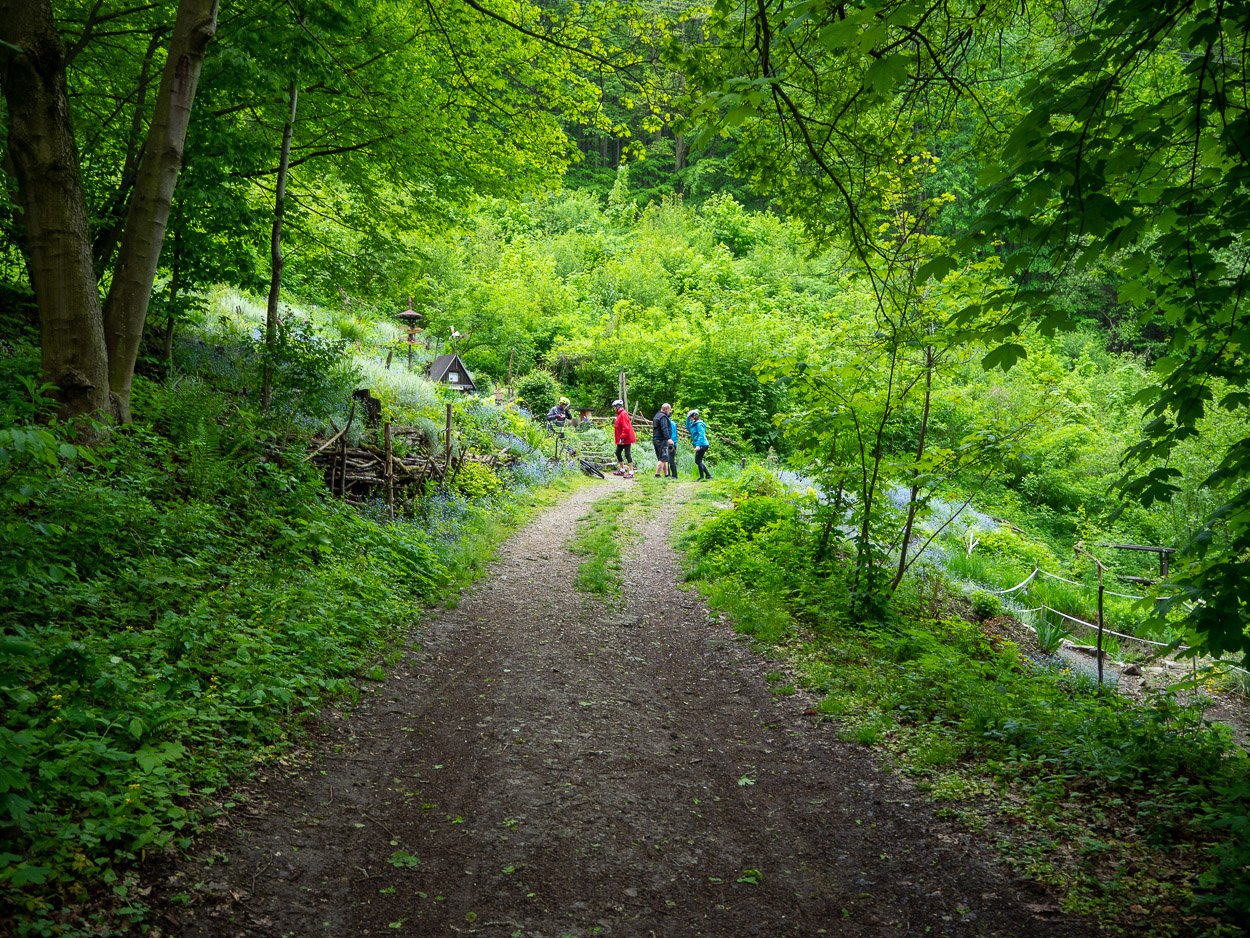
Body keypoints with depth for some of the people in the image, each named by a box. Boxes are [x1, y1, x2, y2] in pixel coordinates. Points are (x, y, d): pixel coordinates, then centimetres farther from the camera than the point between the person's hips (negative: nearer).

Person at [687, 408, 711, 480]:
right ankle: (708, 475, 17)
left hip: (702, 445, -10)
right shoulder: (694, 424, 16)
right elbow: (687, 427, 33)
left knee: (698, 461, -8)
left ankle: (702, 477, -5)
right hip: (701, 445, 10)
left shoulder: (699, 424, -12)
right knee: (698, 461, 14)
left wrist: (698, 445, -26)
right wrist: (687, 418, 20)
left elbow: (701, 435, -20)